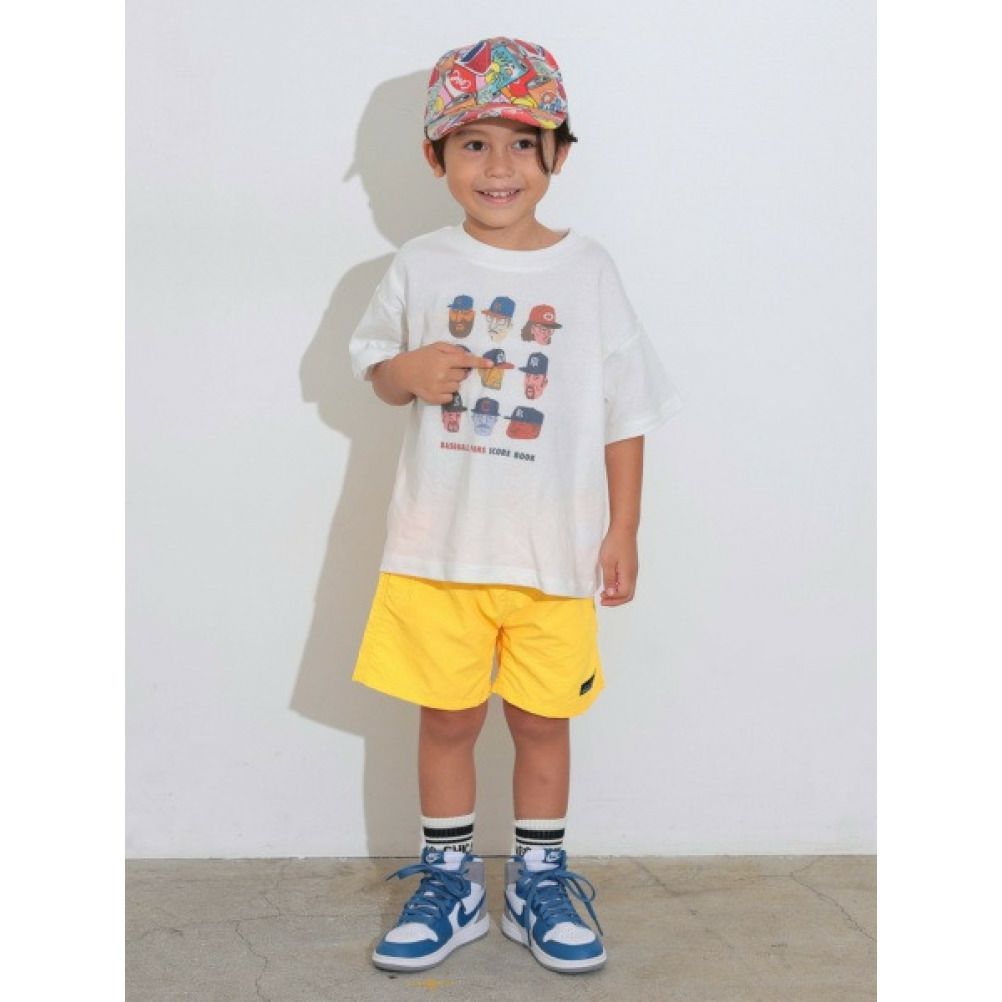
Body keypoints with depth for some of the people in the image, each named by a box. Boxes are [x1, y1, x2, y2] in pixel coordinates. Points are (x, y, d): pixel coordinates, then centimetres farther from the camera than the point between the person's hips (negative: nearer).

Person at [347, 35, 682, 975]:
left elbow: (625, 413, 2)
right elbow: (374, 365, 12)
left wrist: (622, 531, 0)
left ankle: (538, 879, 29)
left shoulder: (588, 271, -1)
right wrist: (410, 374, -12)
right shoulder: (420, 266, 2)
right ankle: (449, 882, 27)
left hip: (555, 547, 0)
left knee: (543, 718, 10)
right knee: (445, 716, 9)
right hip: (438, 542, 1)